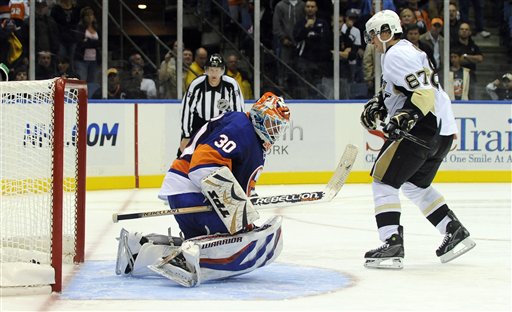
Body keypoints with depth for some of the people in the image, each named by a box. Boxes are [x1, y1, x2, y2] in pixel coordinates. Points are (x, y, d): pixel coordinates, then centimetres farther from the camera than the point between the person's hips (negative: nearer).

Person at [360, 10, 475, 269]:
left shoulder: (396, 55, -12)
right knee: (415, 185, 23)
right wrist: (378, 105, 19)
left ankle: (392, 246, -16)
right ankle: (456, 233, 21)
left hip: (423, 128, -10)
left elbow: (424, 92, -22)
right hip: (443, 130, 10)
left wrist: (405, 118, -31)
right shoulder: (406, 51, 21)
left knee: (384, 182, -7)